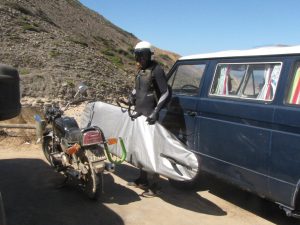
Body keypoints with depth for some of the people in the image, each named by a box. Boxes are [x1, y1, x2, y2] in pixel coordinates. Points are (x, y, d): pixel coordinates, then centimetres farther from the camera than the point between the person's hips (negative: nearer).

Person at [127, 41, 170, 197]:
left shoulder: (156, 70, -11)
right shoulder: (140, 70, 15)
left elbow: (165, 93, -15)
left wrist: (156, 112, -24)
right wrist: (132, 96, 12)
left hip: (149, 116, -9)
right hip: (139, 115, 9)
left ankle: (153, 186, 1)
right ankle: (142, 180, 28)